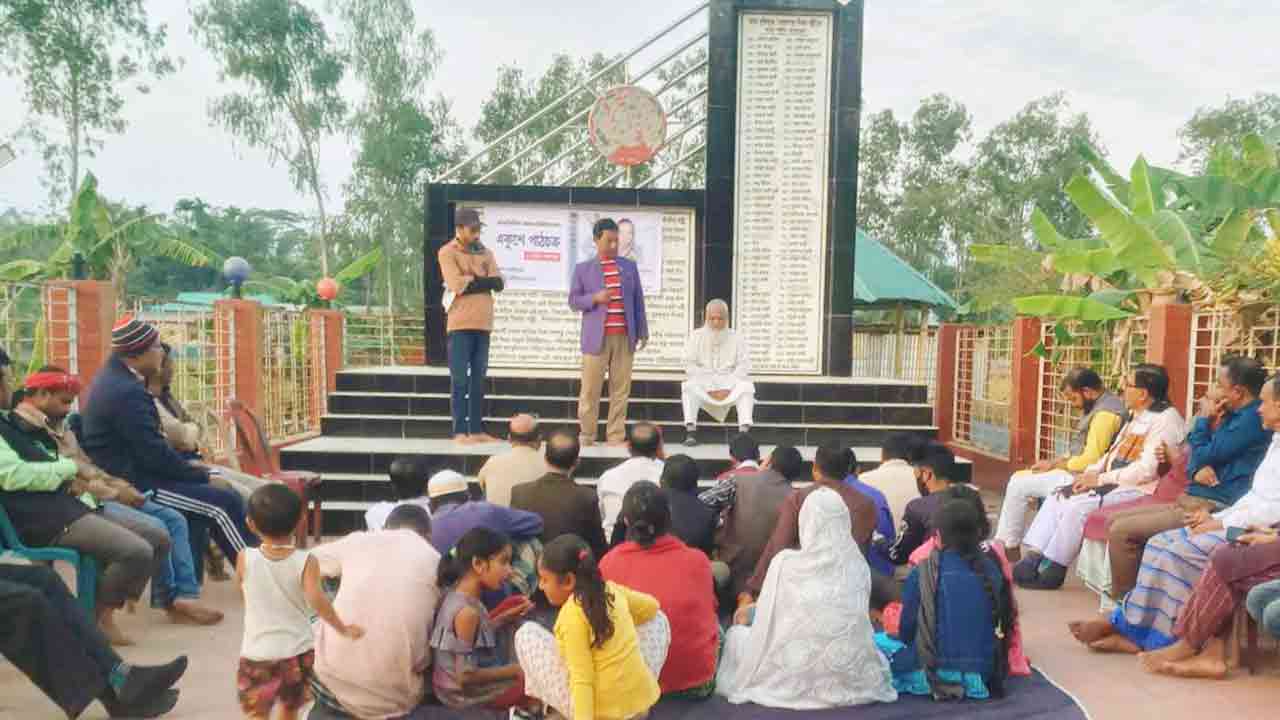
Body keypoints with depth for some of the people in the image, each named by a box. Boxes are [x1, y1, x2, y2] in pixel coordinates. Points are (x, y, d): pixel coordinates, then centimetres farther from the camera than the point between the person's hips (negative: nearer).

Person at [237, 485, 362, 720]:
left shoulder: (245, 559, -11)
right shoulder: (306, 562, -15)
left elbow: (243, 590, 9)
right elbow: (316, 598, -27)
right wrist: (343, 629, -19)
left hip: (257, 653, -1)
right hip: (298, 652, 1)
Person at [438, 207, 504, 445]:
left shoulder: (485, 253, 15)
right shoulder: (447, 253, -2)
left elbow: (499, 283, 2)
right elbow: (457, 285, -15)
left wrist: (470, 280, -9)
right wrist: (482, 279, -3)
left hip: (483, 323, 5)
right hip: (461, 324, -5)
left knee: (478, 379, 7)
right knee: (460, 379, -3)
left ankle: (477, 430, 11)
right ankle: (460, 431, 0)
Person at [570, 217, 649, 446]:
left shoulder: (629, 266, 13)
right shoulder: (583, 268, 5)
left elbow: (638, 300, 13)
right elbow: (573, 300, 4)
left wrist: (643, 331, 8)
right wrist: (595, 298, -14)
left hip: (624, 337, 3)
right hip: (597, 337, -2)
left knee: (621, 389, 4)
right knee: (590, 389, -1)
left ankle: (616, 436, 11)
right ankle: (587, 435, 10)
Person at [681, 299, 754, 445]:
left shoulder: (735, 339, 8)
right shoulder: (697, 337, 8)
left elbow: (743, 366, -1)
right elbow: (690, 365, -1)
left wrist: (727, 388, -14)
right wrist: (710, 388, -12)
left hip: (730, 385, 0)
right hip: (703, 385, 0)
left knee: (747, 386, -28)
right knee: (689, 386, -30)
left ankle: (744, 431, -38)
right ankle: (690, 431, -37)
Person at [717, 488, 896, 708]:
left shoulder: (785, 562, -11)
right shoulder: (858, 564, -1)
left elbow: (768, 623, -2)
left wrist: (749, 611, 22)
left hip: (794, 680, -4)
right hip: (852, 678, 5)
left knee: (736, 634, 20)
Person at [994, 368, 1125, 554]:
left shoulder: (1105, 412, -21)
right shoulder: (1097, 406, 12)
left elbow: (1090, 461, -25)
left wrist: (1056, 465, -9)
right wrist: (1054, 462, 6)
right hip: (1076, 472, 10)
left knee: (1018, 484, -8)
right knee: (1018, 478, 10)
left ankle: (1008, 545, 5)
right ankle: (1005, 542, 11)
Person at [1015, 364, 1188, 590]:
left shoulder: (1166, 418, -13)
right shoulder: (1136, 415, 18)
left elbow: (1146, 469, -21)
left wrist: (1101, 479, -18)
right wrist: (1092, 472, 2)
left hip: (1138, 489, -10)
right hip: (1113, 482, 10)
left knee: (1078, 505, -26)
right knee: (1058, 496, -5)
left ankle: (1052, 571, -14)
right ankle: (1033, 557, -12)